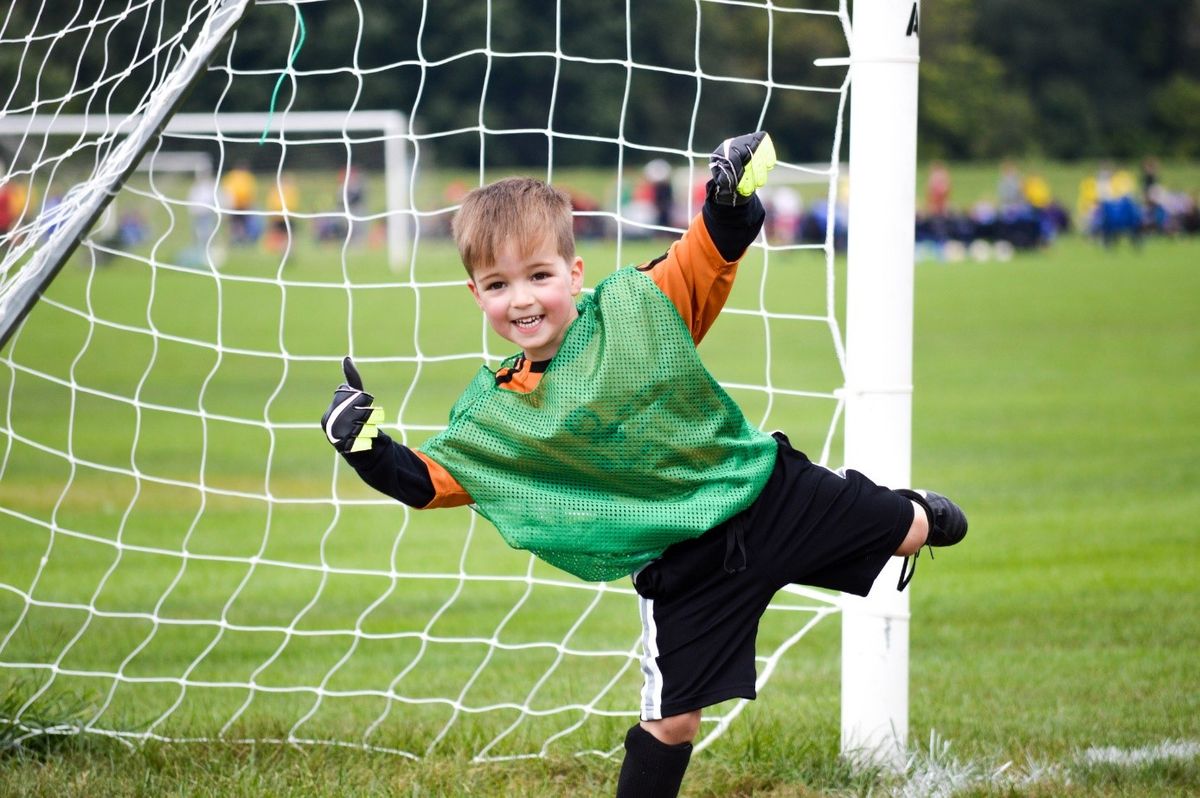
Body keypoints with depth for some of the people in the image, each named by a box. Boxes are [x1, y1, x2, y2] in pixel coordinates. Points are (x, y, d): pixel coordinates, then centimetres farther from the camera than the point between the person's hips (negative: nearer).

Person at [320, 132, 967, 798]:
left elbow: (708, 259, -4)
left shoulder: (635, 306, -10)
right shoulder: (493, 414, -6)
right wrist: (369, 449, -20)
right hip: (682, 565, -1)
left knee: (908, 531, 17)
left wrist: (730, 201, -24)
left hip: (766, 489, 1)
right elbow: (426, 479, -3)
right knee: (672, 718, -3)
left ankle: (918, 515, 55)